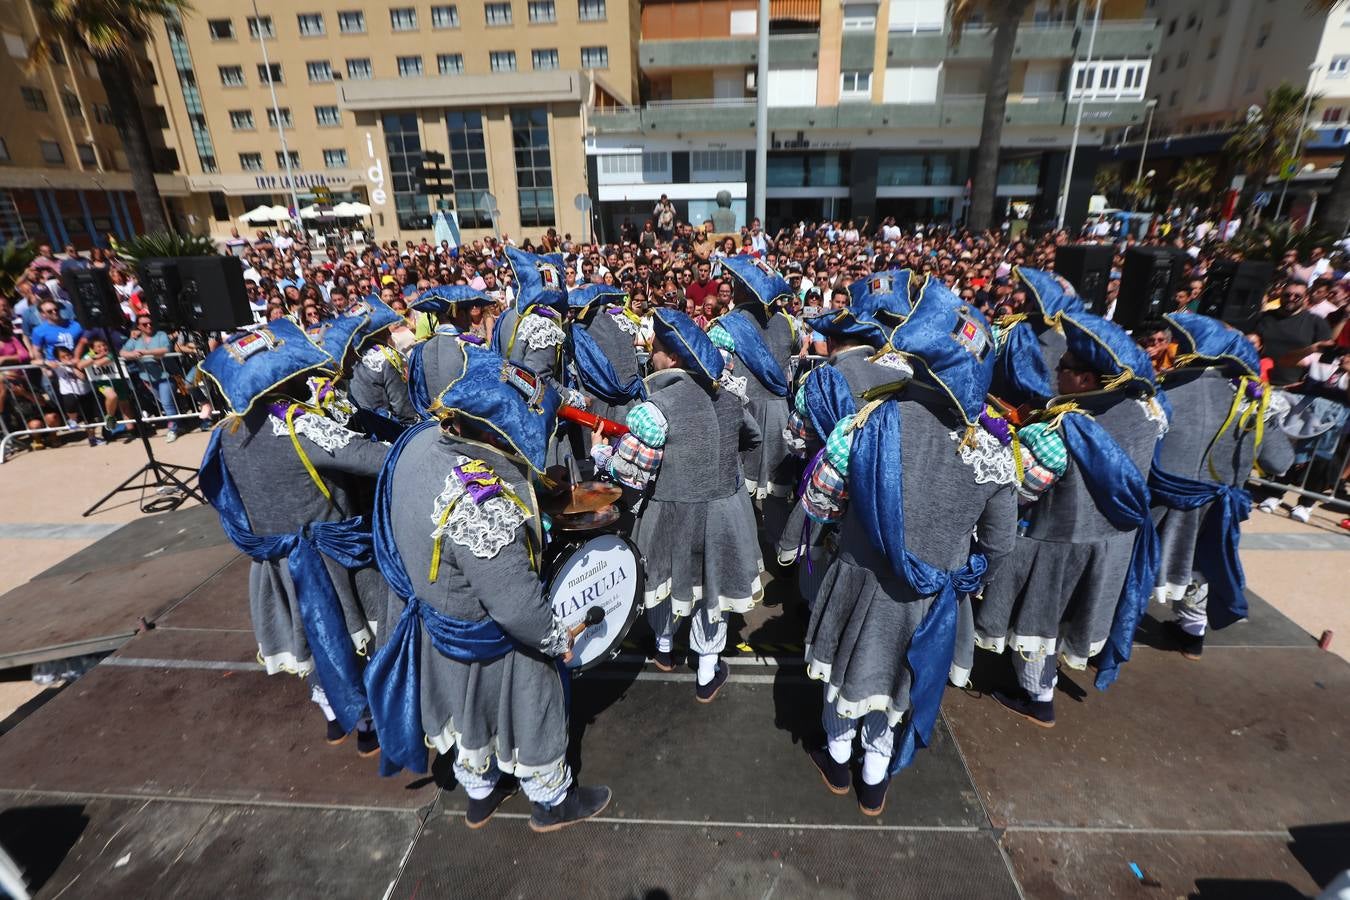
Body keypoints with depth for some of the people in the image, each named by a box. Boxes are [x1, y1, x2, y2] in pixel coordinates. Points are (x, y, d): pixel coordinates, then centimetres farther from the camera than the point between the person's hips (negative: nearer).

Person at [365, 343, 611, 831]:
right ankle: (552, 800, 48)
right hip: (489, 639, -8)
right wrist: (556, 639, -15)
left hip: (433, 618, 8)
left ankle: (479, 793, 57)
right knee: (530, 715, 20)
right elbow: (514, 601, -34)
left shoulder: (420, 439, -15)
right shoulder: (481, 503, -42)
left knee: (471, 713, 31)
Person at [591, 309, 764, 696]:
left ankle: (664, 648, 47)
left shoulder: (655, 408, -21)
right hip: (726, 511, 4)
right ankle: (708, 673, 33)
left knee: (666, 575, 22)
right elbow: (752, 436, 16)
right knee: (713, 581, 19)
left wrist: (600, 452, -3)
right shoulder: (727, 395, -1)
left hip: (675, 516, -4)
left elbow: (632, 473, -21)